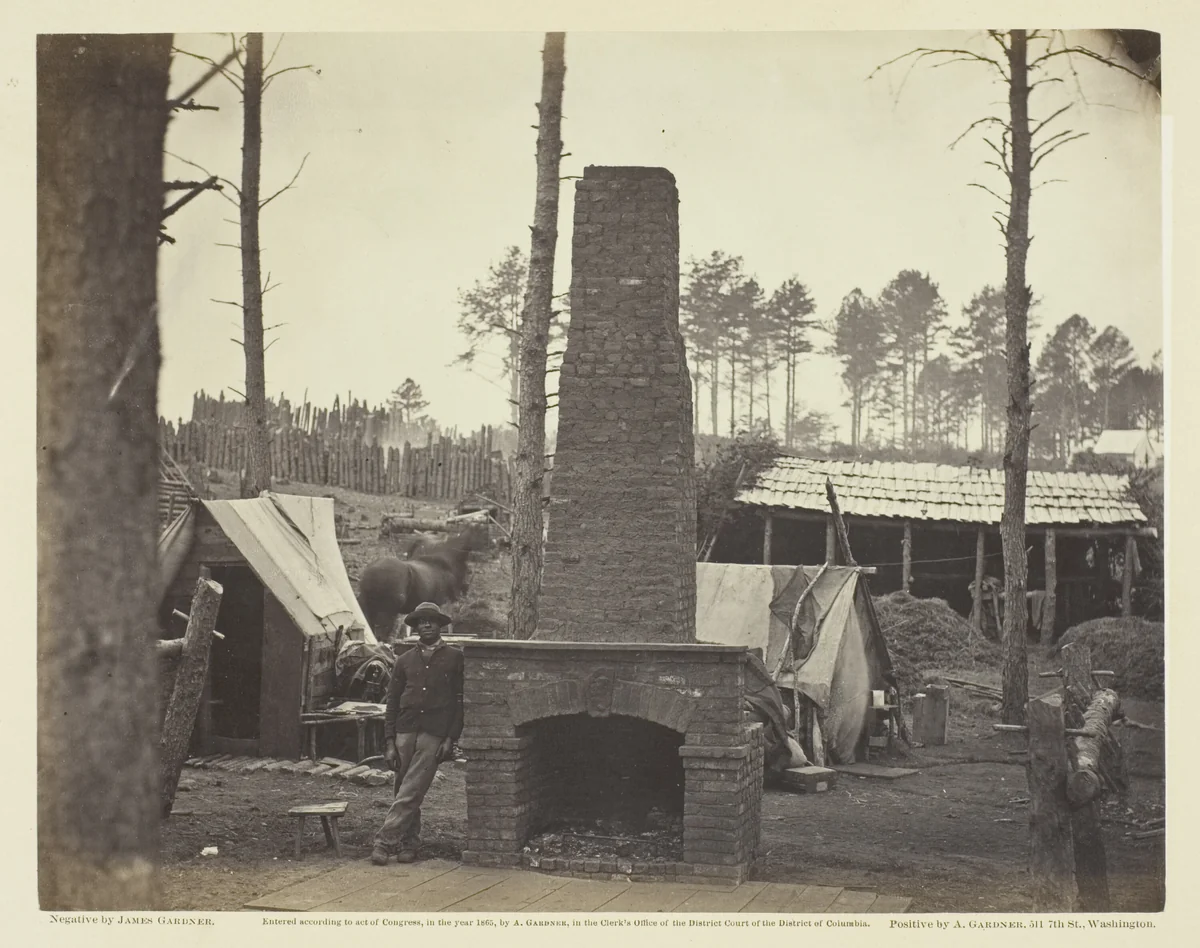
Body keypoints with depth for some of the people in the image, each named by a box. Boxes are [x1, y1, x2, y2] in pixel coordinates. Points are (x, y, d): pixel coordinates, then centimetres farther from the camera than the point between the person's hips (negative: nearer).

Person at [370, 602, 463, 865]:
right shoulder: (405, 661, 13)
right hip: (405, 731, 3)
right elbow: (393, 702, 12)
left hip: (434, 734, -3)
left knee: (411, 792, -10)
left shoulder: (455, 658, 6)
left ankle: (385, 840, -11)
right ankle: (408, 844, 17)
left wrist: (451, 738, -5)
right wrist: (389, 742, 3)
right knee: (405, 792, 6)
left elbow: (461, 701, 4)